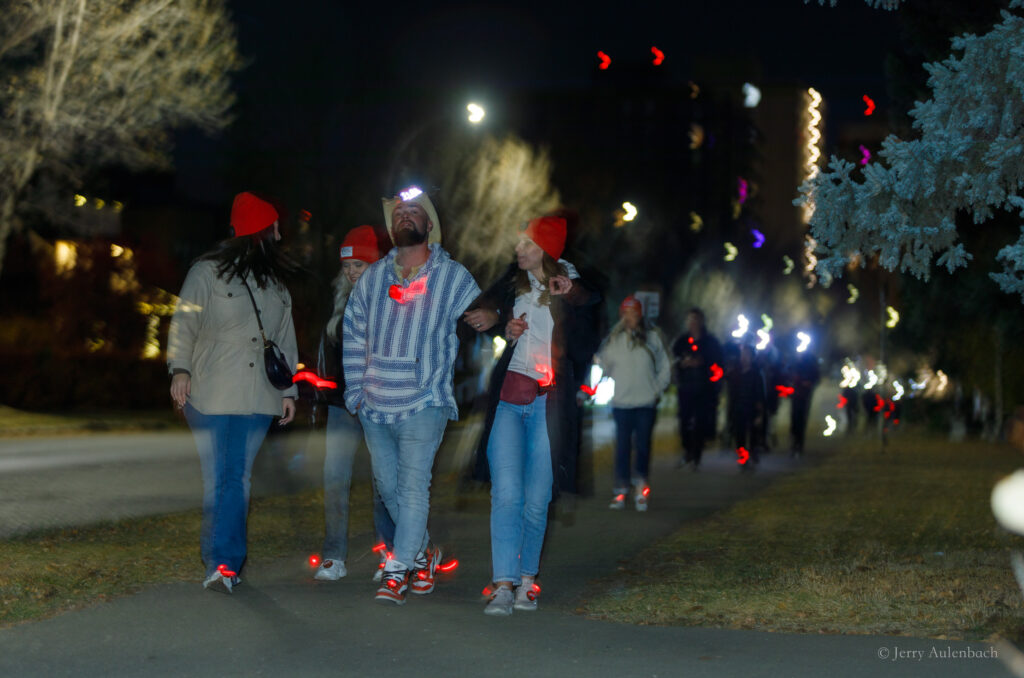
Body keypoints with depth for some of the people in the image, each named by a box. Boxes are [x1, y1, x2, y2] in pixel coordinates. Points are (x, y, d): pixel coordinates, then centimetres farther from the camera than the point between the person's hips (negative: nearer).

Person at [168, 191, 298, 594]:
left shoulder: (276, 282, 19)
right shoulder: (208, 271, 1)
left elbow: (285, 338, 22)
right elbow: (185, 322, -4)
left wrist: (288, 390, 18)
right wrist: (181, 368, -17)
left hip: (257, 396, 5)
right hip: (211, 394, -4)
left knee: (238, 478, 1)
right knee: (217, 480, -6)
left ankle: (223, 562, 2)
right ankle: (223, 562, -3)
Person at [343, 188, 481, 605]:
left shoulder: (454, 278, 1)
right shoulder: (373, 277, 10)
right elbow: (353, 335, 14)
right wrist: (355, 391, 8)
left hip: (423, 404, -4)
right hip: (374, 406, 4)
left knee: (413, 487, -10)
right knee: (389, 488, 10)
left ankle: (397, 572, -7)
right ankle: (423, 554, 27)